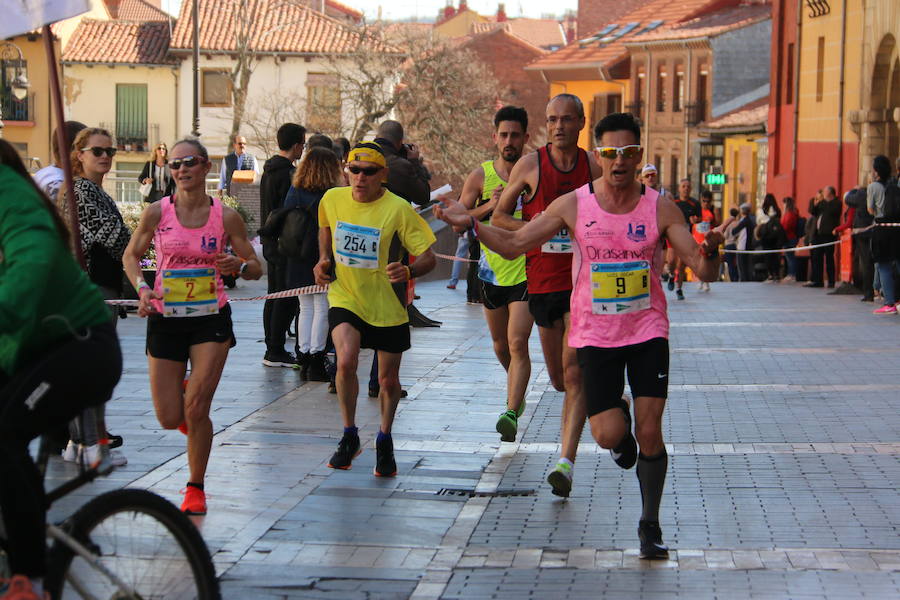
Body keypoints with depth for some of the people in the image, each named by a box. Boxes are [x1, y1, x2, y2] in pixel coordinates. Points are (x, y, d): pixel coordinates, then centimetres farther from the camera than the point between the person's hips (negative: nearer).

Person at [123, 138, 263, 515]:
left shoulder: (226, 216, -2)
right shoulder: (157, 212, -3)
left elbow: (256, 268, 5)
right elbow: (131, 255, 10)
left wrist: (239, 266, -18)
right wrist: (142, 288, -9)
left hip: (211, 319, -1)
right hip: (166, 319, 1)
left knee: (196, 410, -12)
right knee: (169, 419, 1)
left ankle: (196, 487, 10)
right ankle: (181, 392, 40)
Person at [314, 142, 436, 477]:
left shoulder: (398, 209, -16)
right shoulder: (332, 199, -5)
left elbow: (428, 257, -15)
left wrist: (409, 271, -35)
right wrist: (324, 259, 5)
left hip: (387, 305, -1)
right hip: (345, 298, 1)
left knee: (389, 381, 8)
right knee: (346, 361, -23)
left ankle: (384, 440, 36)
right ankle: (349, 436, -2)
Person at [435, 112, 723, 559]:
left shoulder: (660, 209, -6)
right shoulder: (573, 206, -4)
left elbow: (703, 271, -8)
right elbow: (514, 244, 2)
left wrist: (709, 253, -31)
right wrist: (471, 224, -12)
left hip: (648, 330, 0)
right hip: (595, 333, 0)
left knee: (649, 432, -5)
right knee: (609, 435, -9)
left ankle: (650, 525, 14)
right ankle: (621, 426, 31)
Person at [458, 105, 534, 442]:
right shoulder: (481, 176, 1)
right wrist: (488, 206, -16)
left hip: (526, 272, -3)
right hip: (492, 272, 3)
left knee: (517, 344, -16)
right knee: (500, 346, 17)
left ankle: (512, 413, -21)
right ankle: (517, 391, 44)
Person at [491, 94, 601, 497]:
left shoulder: (595, 168, 2)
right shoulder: (529, 165, 1)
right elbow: (499, 217, 5)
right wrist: (537, 228, -11)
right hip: (541, 279, 2)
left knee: (573, 372, -14)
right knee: (559, 378, 11)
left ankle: (566, 462, -16)